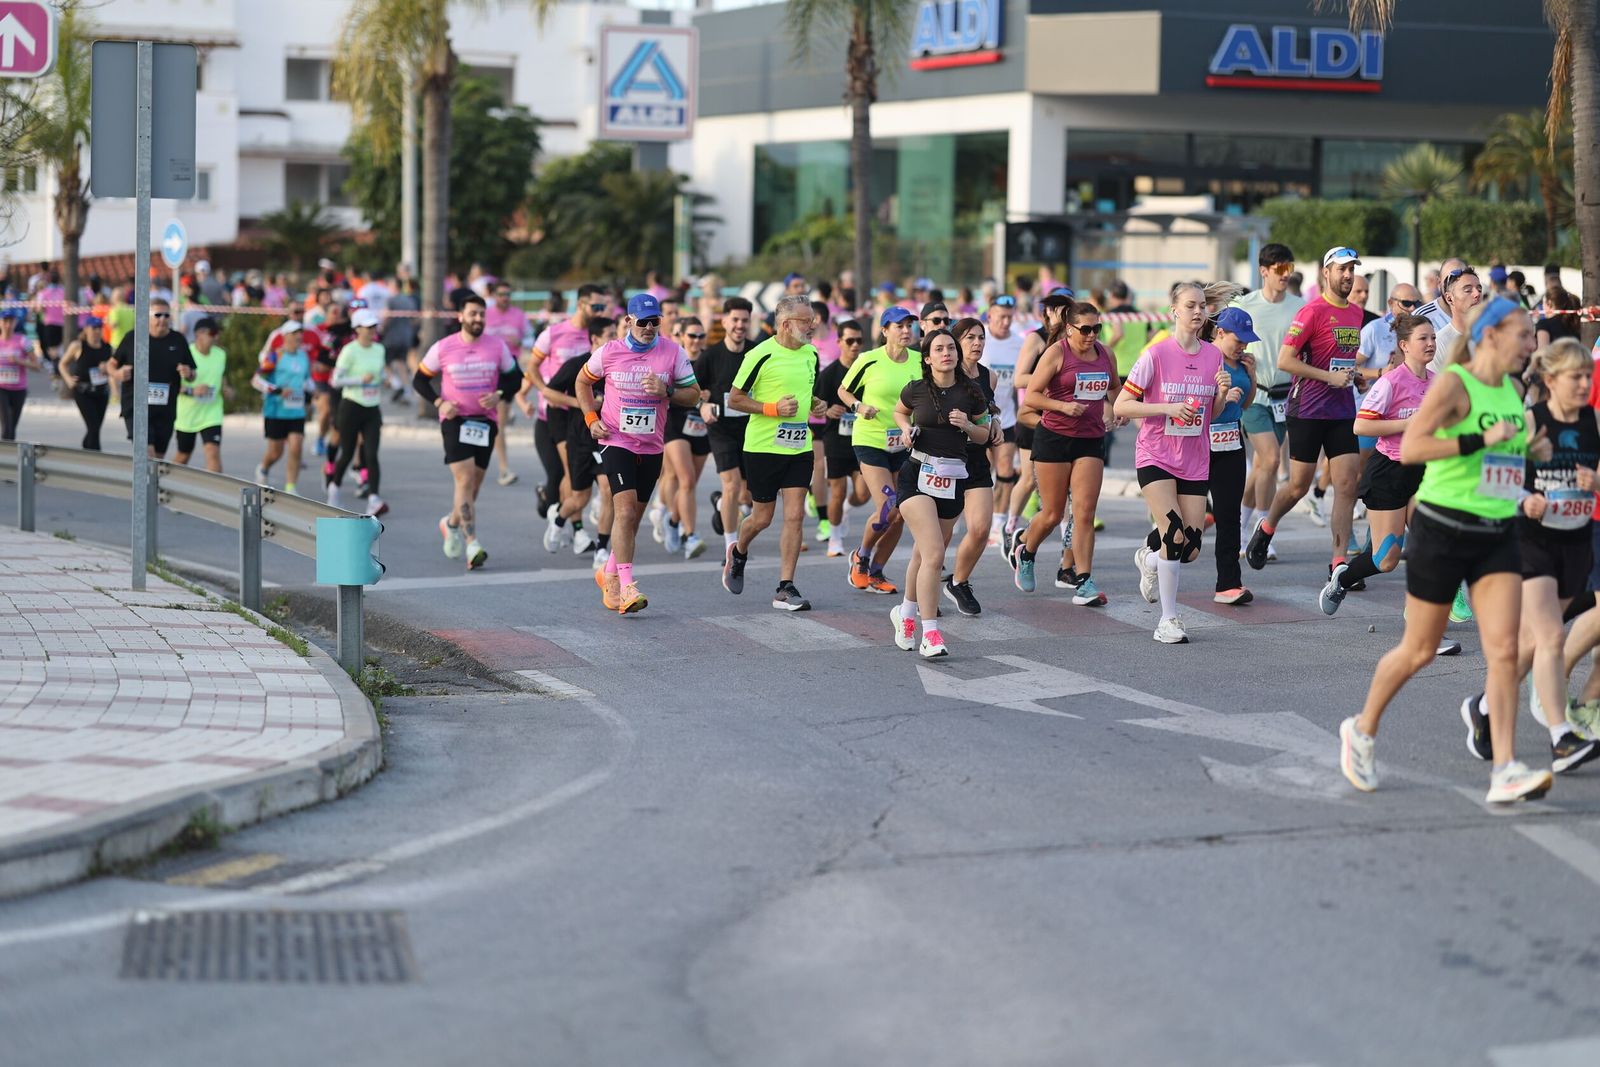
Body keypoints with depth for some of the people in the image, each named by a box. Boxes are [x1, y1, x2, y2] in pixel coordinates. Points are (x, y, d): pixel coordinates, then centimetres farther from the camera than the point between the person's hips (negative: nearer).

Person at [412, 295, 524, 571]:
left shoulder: (497, 346, 2)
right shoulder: (443, 348, -3)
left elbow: (515, 378, 10)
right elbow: (420, 380, 6)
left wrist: (498, 395, -9)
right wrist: (439, 403, -9)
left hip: (486, 421, 3)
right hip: (455, 420, -3)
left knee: (474, 484, 10)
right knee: (465, 479, -16)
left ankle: (452, 523, 39)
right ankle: (472, 545, -19)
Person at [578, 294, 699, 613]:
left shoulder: (673, 353, -2)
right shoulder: (609, 353, -4)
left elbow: (694, 393, 2)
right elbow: (583, 381, 13)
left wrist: (666, 391, -17)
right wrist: (591, 418, 1)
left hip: (651, 446, 3)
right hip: (616, 441, -3)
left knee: (633, 516, 12)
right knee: (625, 509, -19)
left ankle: (609, 574, 33)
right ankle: (626, 587, -22)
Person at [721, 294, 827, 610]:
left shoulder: (810, 353, 8)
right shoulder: (761, 355, -13)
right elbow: (734, 398, -9)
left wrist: (817, 404, 4)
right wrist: (773, 408, -19)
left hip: (799, 447, 5)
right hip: (763, 446, -5)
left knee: (795, 516, -4)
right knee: (762, 517, 5)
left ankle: (785, 588, 0)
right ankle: (738, 553, 38)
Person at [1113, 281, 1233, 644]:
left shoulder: (1213, 355, 4)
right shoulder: (1157, 354, -10)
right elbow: (1121, 406, -9)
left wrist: (1222, 394, -7)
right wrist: (1169, 408, -19)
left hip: (1195, 461, 5)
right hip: (1155, 457, -4)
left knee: (1190, 549, 0)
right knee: (1174, 535, -19)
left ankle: (1149, 558, 36)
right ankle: (1168, 619, -6)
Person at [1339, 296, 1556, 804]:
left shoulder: (1513, 390, 10)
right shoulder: (1453, 384, -13)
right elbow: (1409, 447, -24)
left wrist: (1533, 449, 7)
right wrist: (1482, 440, -27)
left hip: (1498, 534, 6)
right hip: (1444, 529, -6)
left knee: (1504, 651, -7)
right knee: (1419, 650, 6)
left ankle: (1505, 773, -9)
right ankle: (1362, 731, 29)